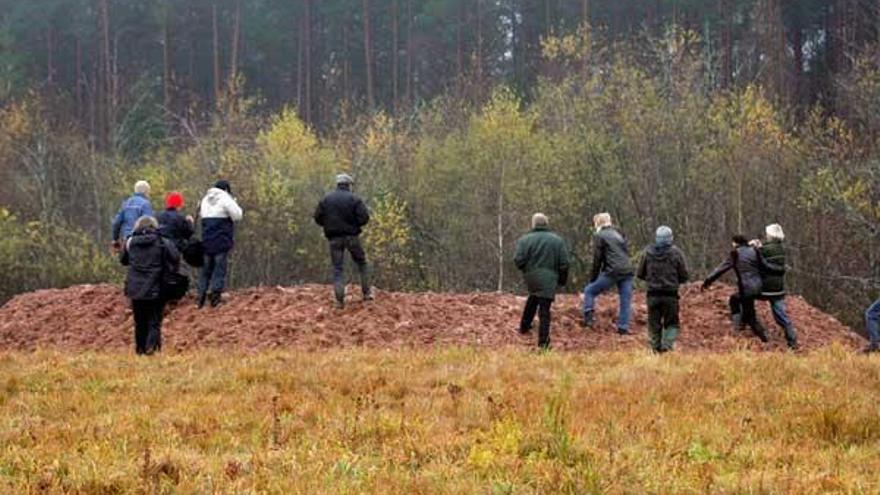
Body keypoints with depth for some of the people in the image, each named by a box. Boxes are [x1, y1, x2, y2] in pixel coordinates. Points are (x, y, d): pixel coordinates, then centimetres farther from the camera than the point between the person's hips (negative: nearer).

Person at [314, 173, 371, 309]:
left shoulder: (326, 199, 3)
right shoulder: (353, 199, -5)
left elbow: (318, 217, 1)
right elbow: (364, 216, -12)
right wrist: (356, 224, 8)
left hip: (334, 237, 2)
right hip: (351, 236, -2)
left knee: (337, 268, 3)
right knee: (361, 263, 17)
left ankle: (340, 300, -6)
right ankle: (366, 293, 13)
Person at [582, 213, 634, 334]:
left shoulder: (599, 236, 2)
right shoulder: (619, 234, 21)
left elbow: (597, 259, 0)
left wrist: (593, 278, 6)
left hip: (612, 271, -5)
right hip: (627, 271, 5)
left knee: (589, 291, 7)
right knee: (625, 300, 7)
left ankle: (588, 317, -6)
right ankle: (623, 327, 0)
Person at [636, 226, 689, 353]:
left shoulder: (648, 252, -2)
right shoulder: (676, 252, -6)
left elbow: (640, 274, 5)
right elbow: (684, 276, -3)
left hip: (653, 294, 1)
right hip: (671, 294, -1)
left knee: (654, 324, 11)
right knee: (671, 323, 10)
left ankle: (656, 349, 11)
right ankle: (668, 345, -8)